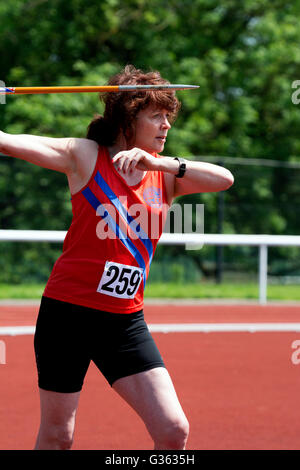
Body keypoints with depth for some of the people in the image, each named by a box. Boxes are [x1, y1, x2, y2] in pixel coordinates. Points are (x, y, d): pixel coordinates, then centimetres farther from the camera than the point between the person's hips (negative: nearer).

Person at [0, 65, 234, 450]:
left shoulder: (165, 173, 7)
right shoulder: (85, 156, -4)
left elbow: (224, 179, -9)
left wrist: (158, 161, -19)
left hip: (125, 321, 4)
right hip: (68, 313, -4)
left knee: (173, 430, -8)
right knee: (56, 437, 5)